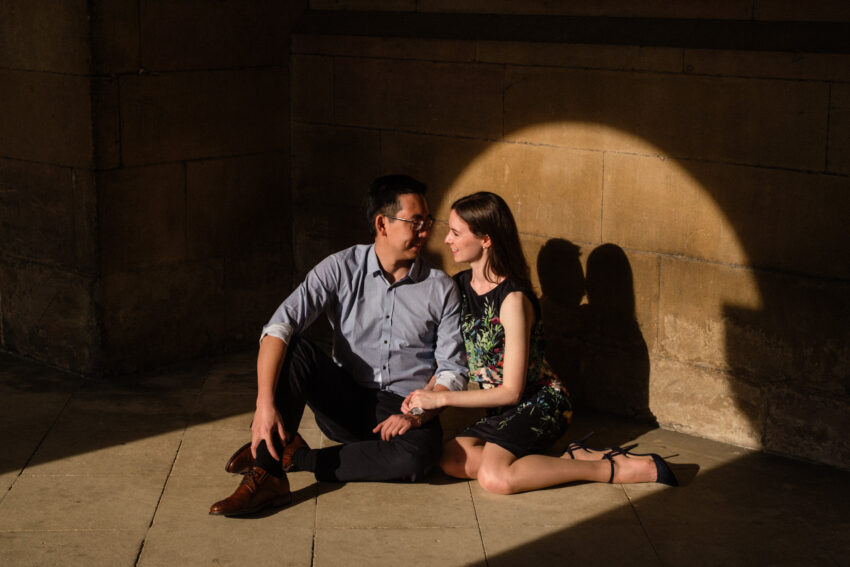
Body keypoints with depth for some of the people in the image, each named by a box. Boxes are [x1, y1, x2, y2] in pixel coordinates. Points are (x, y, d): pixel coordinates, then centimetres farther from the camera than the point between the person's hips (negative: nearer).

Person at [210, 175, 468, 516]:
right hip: (344, 404, 1)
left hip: (403, 410, 0)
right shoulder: (341, 269, -5)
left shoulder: (441, 289, -2)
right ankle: (267, 475, -28)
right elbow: (279, 326, -17)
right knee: (293, 348, -26)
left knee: (418, 455, -35)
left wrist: (417, 415, -21)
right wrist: (265, 405, -30)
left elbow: (453, 370, -2)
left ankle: (297, 457, -20)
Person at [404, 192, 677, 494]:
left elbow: (511, 391, -20)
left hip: (540, 402, -8)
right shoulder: (458, 286, 5)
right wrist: (424, 393, -8)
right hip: (502, 411, 8)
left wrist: (441, 398, -18)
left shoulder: (513, 300, -20)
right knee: (451, 459, -21)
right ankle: (573, 459, -14)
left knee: (494, 477, -32)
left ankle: (617, 469, -20)